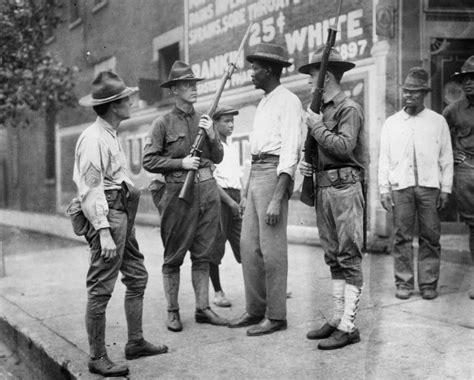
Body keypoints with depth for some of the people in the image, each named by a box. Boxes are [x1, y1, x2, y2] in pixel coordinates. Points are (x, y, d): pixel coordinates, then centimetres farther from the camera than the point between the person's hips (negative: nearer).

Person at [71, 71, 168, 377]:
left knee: (137, 277, 15)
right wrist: (103, 232, -23)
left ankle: (136, 342, 26)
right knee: (101, 288, -4)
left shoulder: (112, 135, 18)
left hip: (123, 213, 11)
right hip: (106, 215, -11)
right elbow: (91, 189, -19)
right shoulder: (93, 139, -14)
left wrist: (126, 222, 17)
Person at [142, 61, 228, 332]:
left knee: (203, 255, 9)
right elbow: (149, 161, -5)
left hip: (208, 190, 4)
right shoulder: (164, 123, -1)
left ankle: (203, 309, 18)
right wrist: (181, 163, -13)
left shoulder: (205, 120, 12)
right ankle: (173, 312, 14)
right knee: (174, 257, 4)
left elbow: (218, 158, 12)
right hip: (179, 192, -4)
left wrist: (211, 135, -5)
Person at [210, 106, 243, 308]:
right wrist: (230, 201, -13)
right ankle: (218, 292, 9)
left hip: (234, 198, 7)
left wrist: (241, 202, 11)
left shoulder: (233, 148, 18)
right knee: (216, 246, 0)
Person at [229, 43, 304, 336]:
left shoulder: (288, 101, -9)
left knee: (272, 249, -4)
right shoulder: (265, 102, 20)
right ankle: (255, 309, 21)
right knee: (249, 245, 10)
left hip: (274, 174, -9)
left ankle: (276, 315, 7)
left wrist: (277, 199, -22)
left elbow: (290, 152, -16)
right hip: (255, 173, 9)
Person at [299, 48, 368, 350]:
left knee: (349, 258, -5)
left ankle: (348, 327, -2)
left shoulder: (349, 108, -6)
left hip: (344, 187, -9)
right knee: (333, 257, 11)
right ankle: (337, 318, 19)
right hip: (323, 188, 9)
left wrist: (317, 126, -10)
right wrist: (308, 164, 6)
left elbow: (344, 146, -20)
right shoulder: (320, 109, 19)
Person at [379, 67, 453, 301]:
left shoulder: (438, 121, 11)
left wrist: (445, 188, 3)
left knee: (430, 236, 0)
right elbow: (384, 159, 10)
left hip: (429, 186, 0)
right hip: (400, 186, 0)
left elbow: (446, 158, 9)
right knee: (402, 236, -1)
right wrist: (384, 189, 3)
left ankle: (428, 284, 8)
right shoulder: (391, 123, 12)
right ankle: (404, 283, 7)